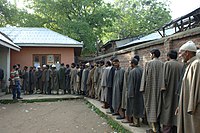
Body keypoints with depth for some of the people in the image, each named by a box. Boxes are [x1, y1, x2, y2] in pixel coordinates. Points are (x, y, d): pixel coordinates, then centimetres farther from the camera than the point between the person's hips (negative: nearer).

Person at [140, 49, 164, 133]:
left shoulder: (148, 63, -8)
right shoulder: (162, 64, 2)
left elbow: (144, 77, -7)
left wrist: (143, 88, -2)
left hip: (150, 88, -4)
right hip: (159, 88, 4)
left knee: (151, 105, 3)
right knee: (158, 105, 12)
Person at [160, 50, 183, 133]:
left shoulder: (167, 64, -7)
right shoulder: (181, 65, 7)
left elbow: (165, 77, -13)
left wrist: (163, 88, -10)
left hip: (169, 92, -5)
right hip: (178, 92, 5)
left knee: (167, 112, -1)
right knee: (175, 110, 11)